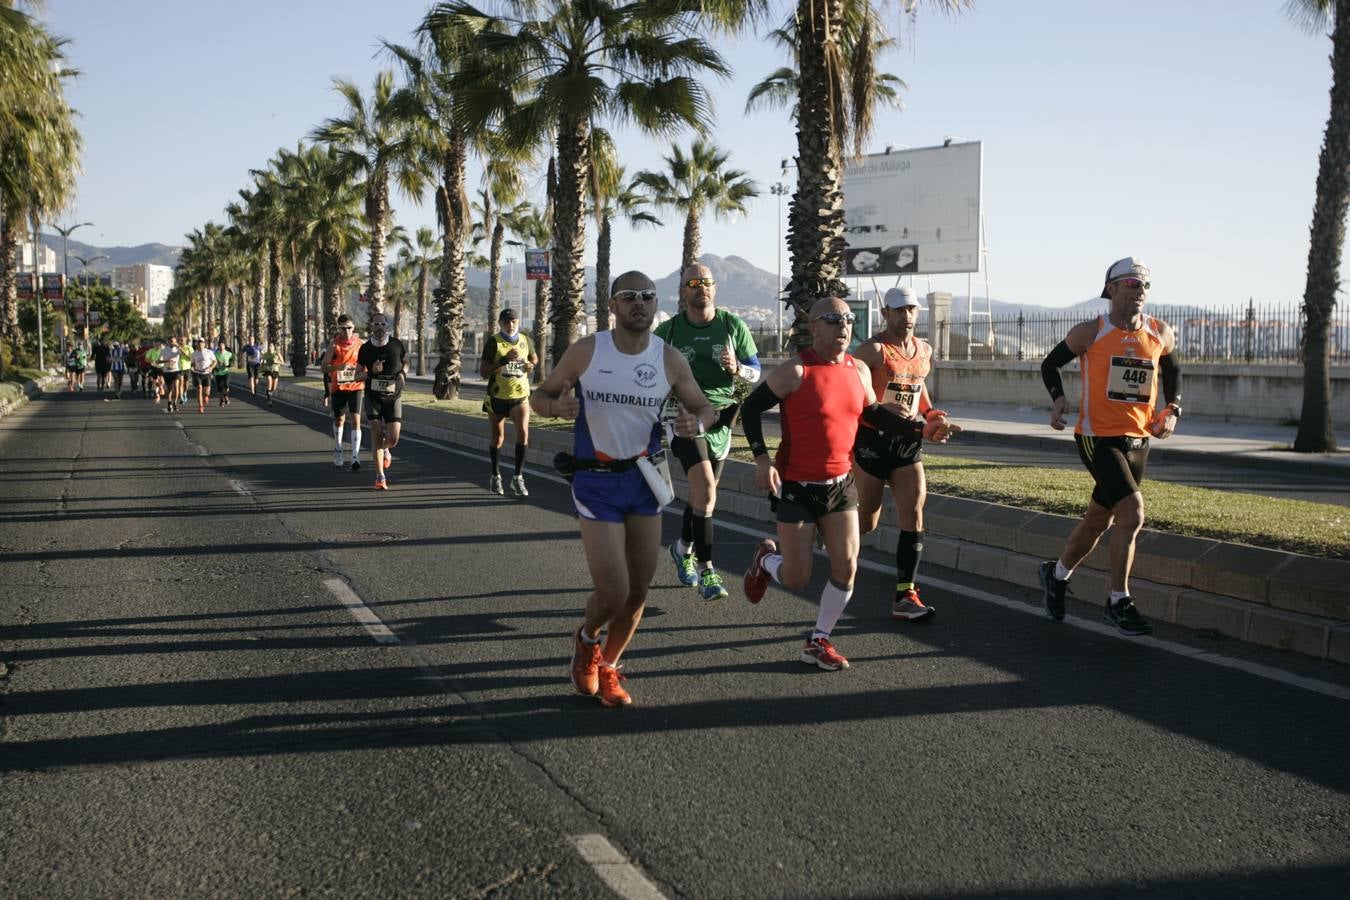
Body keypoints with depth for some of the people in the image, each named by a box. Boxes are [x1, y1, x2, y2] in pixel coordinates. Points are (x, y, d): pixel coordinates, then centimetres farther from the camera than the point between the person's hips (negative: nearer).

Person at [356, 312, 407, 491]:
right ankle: (380, 477, -3)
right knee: (376, 434, -10)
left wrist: (403, 373, -4)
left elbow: (405, 362, 17)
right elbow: (358, 374, 6)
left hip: (393, 396, 1)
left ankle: (385, 450, 34)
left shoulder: (397, 344, -1)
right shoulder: (365, 348, -1)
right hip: (373, 395, 0)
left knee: (393, 439, -5)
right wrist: (371, 372, -14)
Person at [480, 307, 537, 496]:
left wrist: (531, 365, 1)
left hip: (520, 396, 1)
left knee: (523, 433, -16)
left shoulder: (525, 340, 4)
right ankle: (495, 476, 28)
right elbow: (483, 371, -13)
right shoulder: (493, 342, -7)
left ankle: (518, 478, -7)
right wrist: (505, 360, -23)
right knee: (497, 438, 9)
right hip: (497, 397, -1)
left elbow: (534, 358, 24)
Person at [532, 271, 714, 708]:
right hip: (596, 482, -3)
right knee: (613, 592, -12)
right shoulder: (586, 351, -8)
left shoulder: (669, 359, -3)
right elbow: (539, 395, 2)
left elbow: (704, 408, 8)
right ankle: (587, 639, 24)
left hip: (645, 479, 3)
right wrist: (557, 405, -22)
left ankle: (607, 667, 34)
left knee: (638, 591, 8)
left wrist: (696, 422, -17)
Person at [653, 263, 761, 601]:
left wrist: (737, 368, -14)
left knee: (703, 492, 13)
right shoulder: (667, 331, 0)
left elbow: (755, 372, 6)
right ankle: (706, 570, -13)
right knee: (705, 487, -19)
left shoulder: (733, 325, 2)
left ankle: (683, 548, 38)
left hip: (721, 417, 3)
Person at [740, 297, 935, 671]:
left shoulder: (859, 371, 3)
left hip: (840, 484, 5)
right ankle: (767, 558, 35)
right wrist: (761, 458, -18)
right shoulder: (795, 371, -14)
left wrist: (919, 427, 4)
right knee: (797, 578, -1)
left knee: (846, 568, -1)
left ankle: (819, 641, 17)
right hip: (796, 486, -5)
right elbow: (751, 408, -8)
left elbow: (874, 415, 18)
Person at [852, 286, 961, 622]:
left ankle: (905, 596, -6)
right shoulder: (871, 350, -9)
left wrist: (933, 418, 10)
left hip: (908, 443, 5)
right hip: (872, 440, -5)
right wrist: (882, 410, -32)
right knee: (866, 522, 4)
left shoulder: (925, 351, 11)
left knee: (913, 515, -8)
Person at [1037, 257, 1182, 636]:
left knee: (1098, 520, 15)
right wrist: (1058, 399, -11)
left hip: (1138, 440, 5)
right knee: (1132, 513, -18)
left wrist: (1172, 410, 8)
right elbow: (1050, 363, 6)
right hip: (1098, 437, -5)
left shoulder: (1161, 333, 6)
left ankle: (1056, 574, 39)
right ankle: (1119, 602, -3)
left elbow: (1172, 370, 23)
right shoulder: (1090, 333, -6)